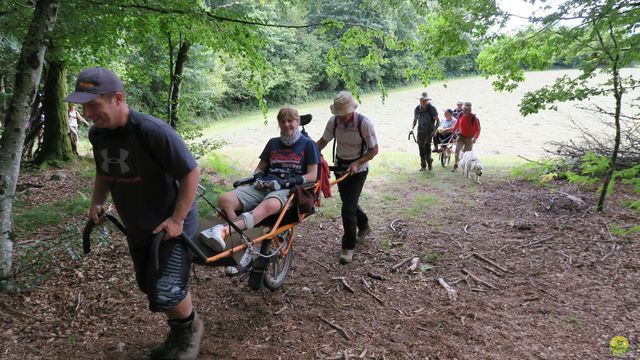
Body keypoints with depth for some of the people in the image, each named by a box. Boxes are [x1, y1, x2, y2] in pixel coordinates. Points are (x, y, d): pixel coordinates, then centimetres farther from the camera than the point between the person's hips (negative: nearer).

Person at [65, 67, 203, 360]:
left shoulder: (152, 131, -27)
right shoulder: (97, 133, -3)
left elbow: (191, 172, -22)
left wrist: (177, 219, -22)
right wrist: (97, 202, 2)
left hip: (171, 223, -7)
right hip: (137, 227, 8)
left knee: (166, 291, -12)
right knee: (149, 287, 17)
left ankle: (190, 329, 21)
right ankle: (177, 334, 41)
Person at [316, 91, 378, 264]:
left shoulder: (364, 123, -23)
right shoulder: (333, 121, -11)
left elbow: (374, 150, -15)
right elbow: (323, 141, 1)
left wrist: (356, 164, -27)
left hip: (358, 169, -5)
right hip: (340, 165, 5)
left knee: (348, 206, -11)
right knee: (349, 202, 18)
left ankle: (348, 247, 3)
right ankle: (364, 226, 47)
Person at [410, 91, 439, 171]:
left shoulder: (432, 108, -8)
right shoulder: (417, 109, 2)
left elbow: (437, 120, -4)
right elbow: (415, 120, 17)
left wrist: (435, 130, -17)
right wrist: (412, 128, 2)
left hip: (429, 131, -4)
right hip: (420, 131, 4)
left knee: (426, 145, -20)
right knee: (421, 148, 3)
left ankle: (429, 162, -1)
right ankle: (423, 166, 14)